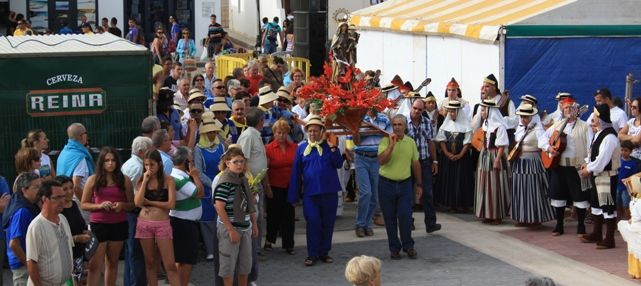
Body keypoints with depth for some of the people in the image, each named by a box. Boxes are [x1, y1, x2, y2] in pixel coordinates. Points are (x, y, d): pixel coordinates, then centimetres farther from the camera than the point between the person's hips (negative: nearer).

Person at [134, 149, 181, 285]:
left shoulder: (168, 180, -3)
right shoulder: (141, 180, 5)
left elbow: (171, 204, -12)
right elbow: (138, 202, -8)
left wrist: (149, 202, -7)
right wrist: (145, 181, -10)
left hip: (162, 224, -3)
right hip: (144, 224, 3)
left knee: (170, 264, -5)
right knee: (149, 263, 9)